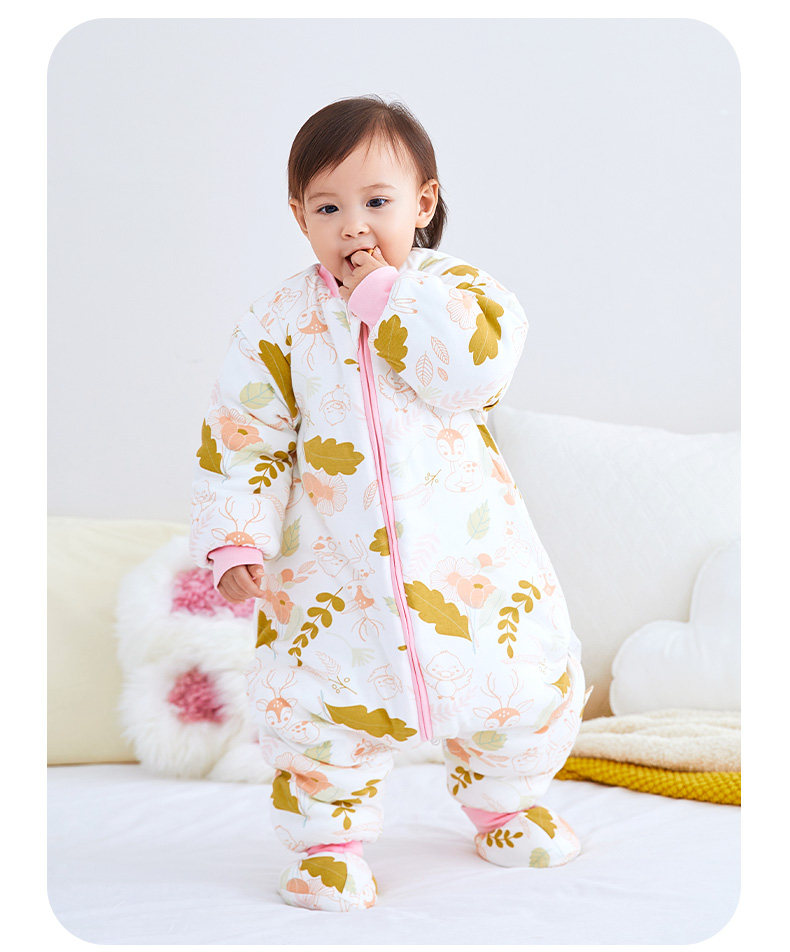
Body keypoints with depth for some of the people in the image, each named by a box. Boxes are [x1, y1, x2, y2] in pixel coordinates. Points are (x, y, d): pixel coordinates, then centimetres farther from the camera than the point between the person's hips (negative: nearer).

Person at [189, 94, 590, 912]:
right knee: (315, 699, -7)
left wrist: (382, 293, -18)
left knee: (529, 685, 10)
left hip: (469, 555, 1)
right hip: (333, 564, 0)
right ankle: (327, 841, 21)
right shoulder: (283, 318, 0)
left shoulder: (455, 288, -2)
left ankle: (504, 802, 40)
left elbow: (476, 365, -23)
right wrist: (234, 539, -8)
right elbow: (241, 436, 2)